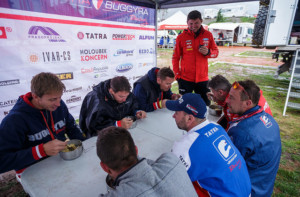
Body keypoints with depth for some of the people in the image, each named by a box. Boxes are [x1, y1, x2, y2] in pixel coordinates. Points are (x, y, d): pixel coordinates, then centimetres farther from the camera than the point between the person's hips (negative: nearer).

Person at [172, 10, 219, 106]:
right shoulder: (181, 37, -1)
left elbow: (216, 52, 10)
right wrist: (177, 75, -3)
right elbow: (175, 58, 3)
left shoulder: (208, 35, 4)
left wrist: (208, 52, -13)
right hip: (185, 79, -1)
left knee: (206, 104, 8)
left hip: (202, 78, 2)